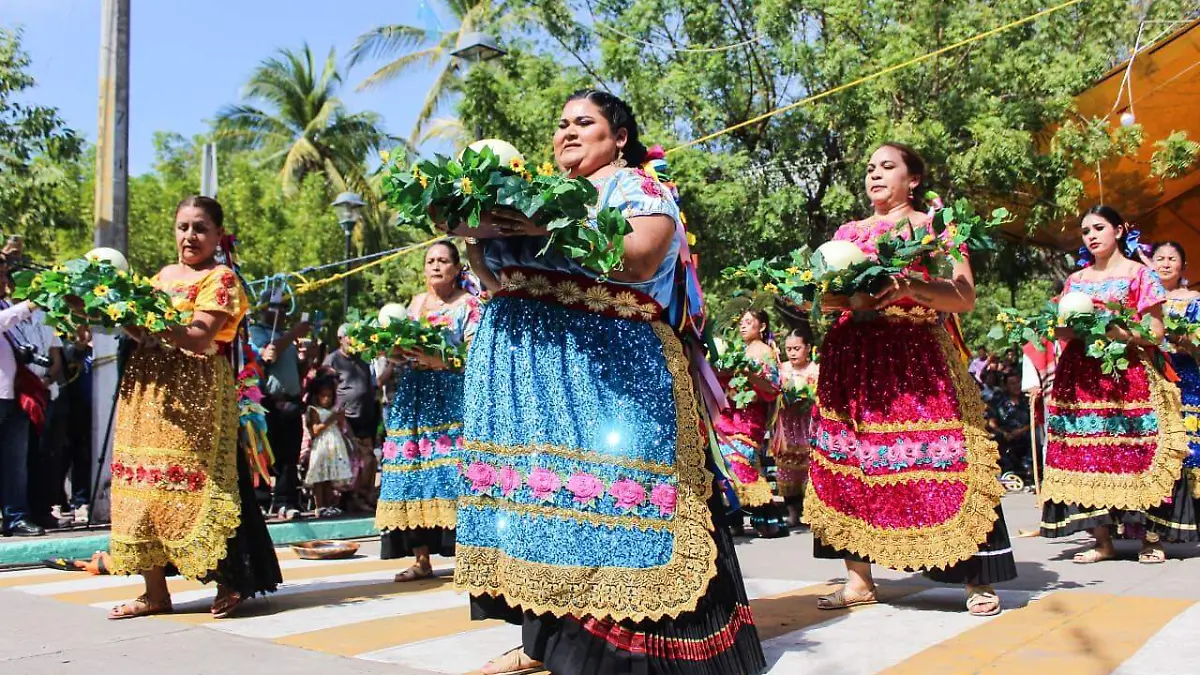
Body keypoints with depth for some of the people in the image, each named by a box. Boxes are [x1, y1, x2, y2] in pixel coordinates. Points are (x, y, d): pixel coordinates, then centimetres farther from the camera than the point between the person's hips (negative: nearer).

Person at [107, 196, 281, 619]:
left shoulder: (221, 279, -3)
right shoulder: (164, 275, 19)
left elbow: (199, 339, -16)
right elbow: (146, 334, 16)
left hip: (195, 395, -7)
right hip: (146, 391, 7)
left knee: (195, 483, -6)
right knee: (146, 482, 5)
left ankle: (229, 584, 8)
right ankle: (155, 592, 14)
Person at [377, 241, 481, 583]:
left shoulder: (468, 304, 2)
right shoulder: (416, 302, 19)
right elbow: (401, 345, 22)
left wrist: (440, 361, -19)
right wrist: (395, 353, 0)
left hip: (451, 398, -5)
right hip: (414, 398, 5)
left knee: (450, 468, -12)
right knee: (413, 469, 0)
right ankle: (421, 559, 6)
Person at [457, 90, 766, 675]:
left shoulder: (638, 186, 5)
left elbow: (639, 259, -16)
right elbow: (496, 280, 22)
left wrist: (552, 228, -19)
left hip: (608, 365, -6)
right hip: (528, 366, 7)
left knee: (608, 485, -11)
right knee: (536, 480, 3)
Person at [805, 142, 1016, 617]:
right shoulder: (846, 233, 19)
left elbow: (965, 297, -5)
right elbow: (828, 295, 16)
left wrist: (909, 287, -21)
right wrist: (851, 297, -7)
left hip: (917, 359, -4)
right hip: (852, 359, 4)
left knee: (938, 462, -9)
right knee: (850, 462, 1)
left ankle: (978, 580, 2)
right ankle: (859, 578, 11)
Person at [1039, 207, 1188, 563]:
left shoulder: (1139, 274, 4)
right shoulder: (1075, 279, 17)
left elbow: (1155, 333, -1)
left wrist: (1120, 332, -16)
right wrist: (1071, 329, -3)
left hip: (1127, 377, -4)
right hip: (1082, 378, 4)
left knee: (1136, 455, -9)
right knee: (1087, 457, -1)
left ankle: (1151, 538, 1)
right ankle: (1103, 541, 6)